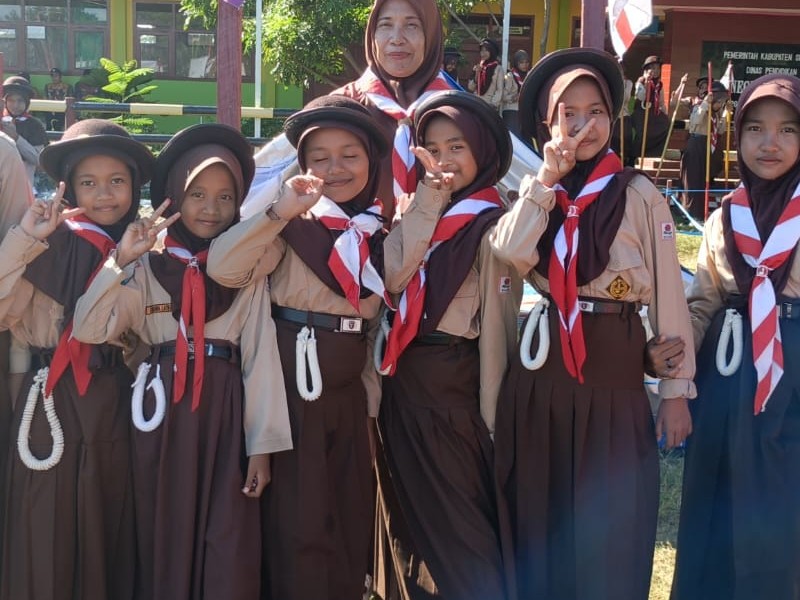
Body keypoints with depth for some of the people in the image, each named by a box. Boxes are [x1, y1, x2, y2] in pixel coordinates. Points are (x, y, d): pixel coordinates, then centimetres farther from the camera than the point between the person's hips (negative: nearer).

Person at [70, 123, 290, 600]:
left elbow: (261, 358, -1)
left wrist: (263, 444, -5)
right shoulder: (147, 266, 2)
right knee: (164, 538, 8)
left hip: (225, 411, 0)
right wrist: (120, 262, -17)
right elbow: (88, 329, -8)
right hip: (164, 410, 1)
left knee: (229, 547, -1)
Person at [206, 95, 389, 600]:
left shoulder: (381, 233, 8)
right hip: (293, 380, -5)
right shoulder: (294, 223, -7)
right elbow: (223, 268, -23)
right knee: (299, 521, -2)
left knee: (352, 518, 12)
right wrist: (279, 212, -28)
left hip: (351, 387, 5)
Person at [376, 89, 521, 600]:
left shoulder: (490, 225, -11)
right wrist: (428, 203, -10)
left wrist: (491, 417, -13)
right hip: (403, 382, 7)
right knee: (417, 514, 17)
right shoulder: (419, 212, 10)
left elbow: (496, 324, -13)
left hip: (455, 385, -7)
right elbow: (391, 277, -9)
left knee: (461, 525, 3)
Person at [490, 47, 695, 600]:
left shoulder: (639, 195, -5)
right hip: (543, 365, 4)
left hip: (613, 366, -3)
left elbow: (669, 295, -4)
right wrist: (549, 178, -11)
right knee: (542, 515, 12)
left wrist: (677, 390, -5)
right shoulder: (536, 193, 8)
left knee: (609, 523, 5)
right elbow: (510, 258, -12)